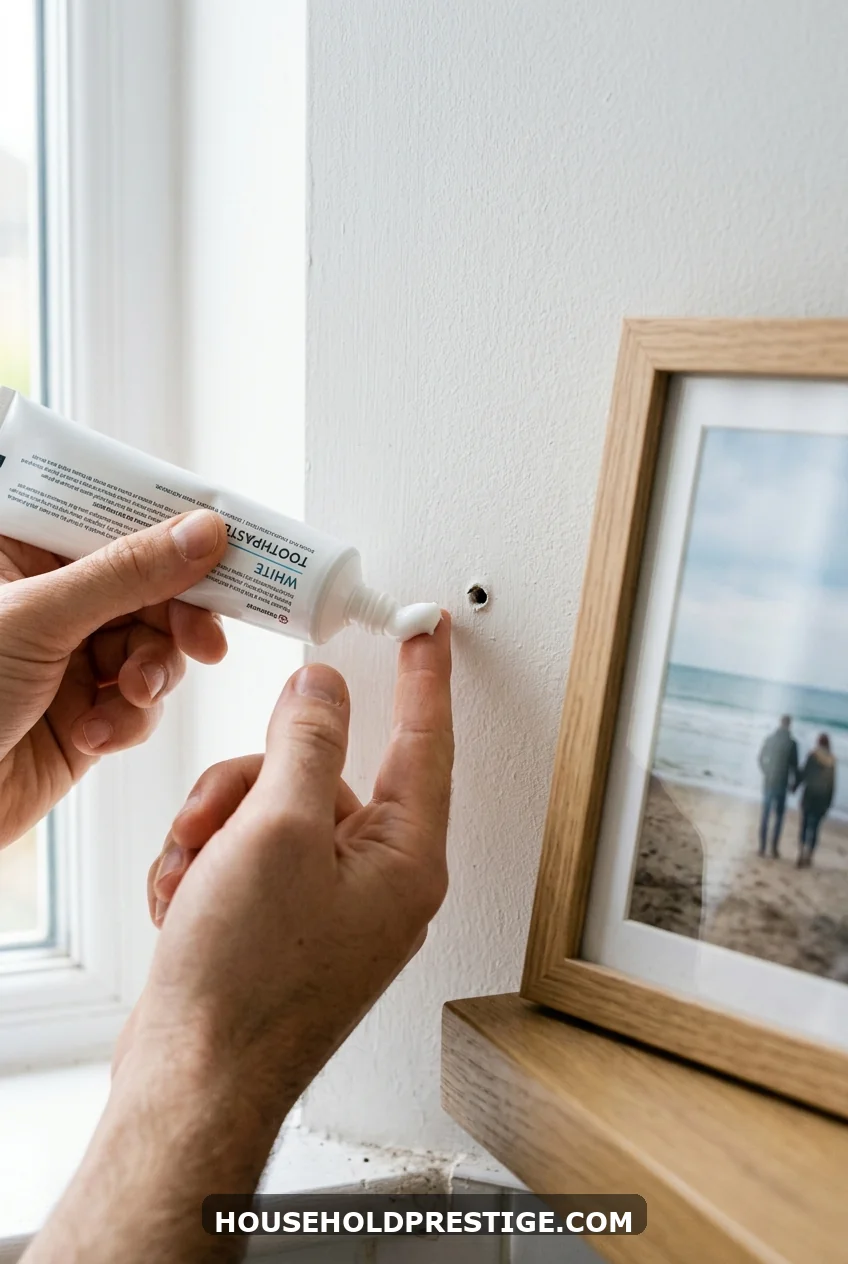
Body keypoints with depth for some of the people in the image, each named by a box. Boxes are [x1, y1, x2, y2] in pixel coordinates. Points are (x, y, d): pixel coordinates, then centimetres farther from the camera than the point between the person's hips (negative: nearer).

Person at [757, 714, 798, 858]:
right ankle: (774, 848, 9)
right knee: (779, 816, 8)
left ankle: (762, 847, 11)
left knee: (765, 814, 10)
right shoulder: (792, 743, -11)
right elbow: (794, 765, -8)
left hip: (768, 782, 3)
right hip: (781, 783, -3)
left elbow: (761, 759, 7)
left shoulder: (769, 740, -1)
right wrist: (794, 782, 7)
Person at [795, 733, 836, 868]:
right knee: (814, 827, 8)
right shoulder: (832, 760, 2)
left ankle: (801, 856, 0)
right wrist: (829, 802, 7)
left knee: (804, 824, 5)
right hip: (823, 798, 2)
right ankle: (808, 857, 10)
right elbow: (832, 783, 1)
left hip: (810, 794, -2)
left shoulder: (813, 755, -4)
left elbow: (804, 773, -6)